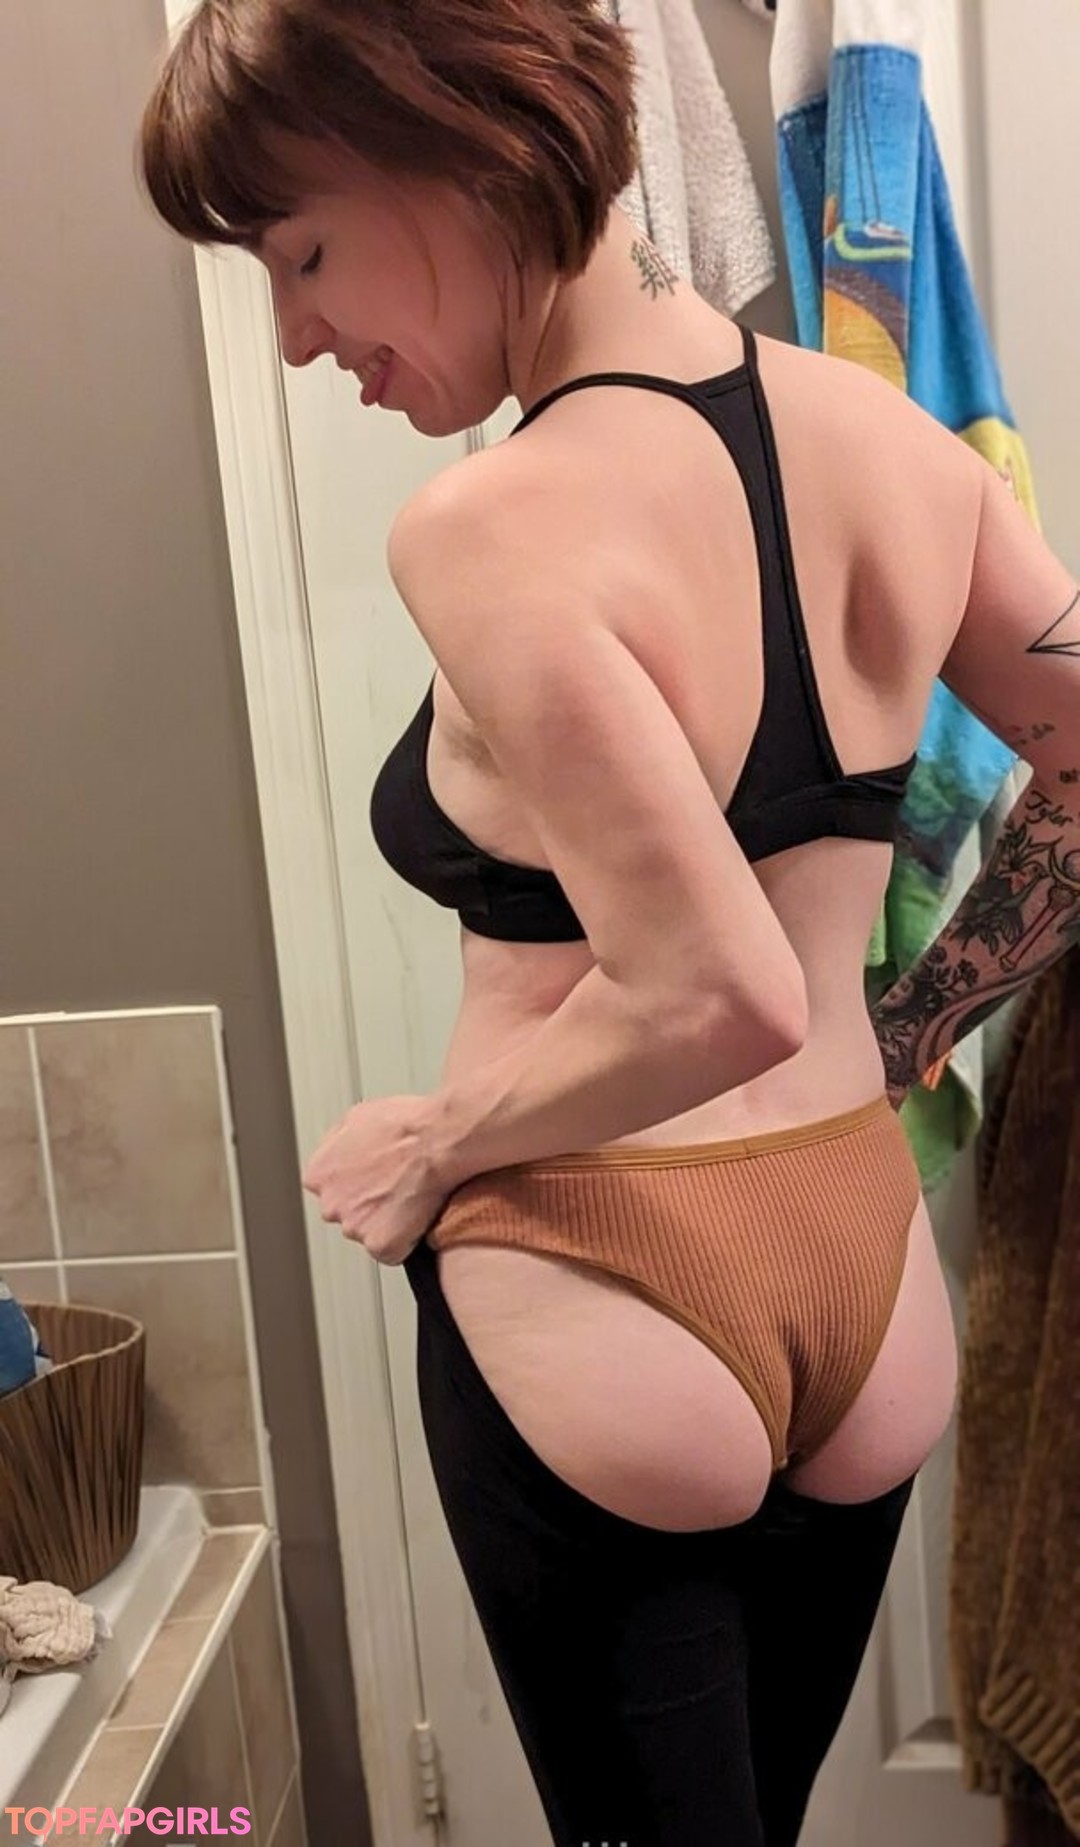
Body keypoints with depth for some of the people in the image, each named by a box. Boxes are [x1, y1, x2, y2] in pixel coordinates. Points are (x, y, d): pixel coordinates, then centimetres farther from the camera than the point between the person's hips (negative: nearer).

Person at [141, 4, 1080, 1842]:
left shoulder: (490, 529, -23)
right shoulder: (895, 440, -2)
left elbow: (718, 999, -28)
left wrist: (434, 1144, -11)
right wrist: (907, 1036, 12)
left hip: (604, 1319, -6)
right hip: (868, 1279, 7)